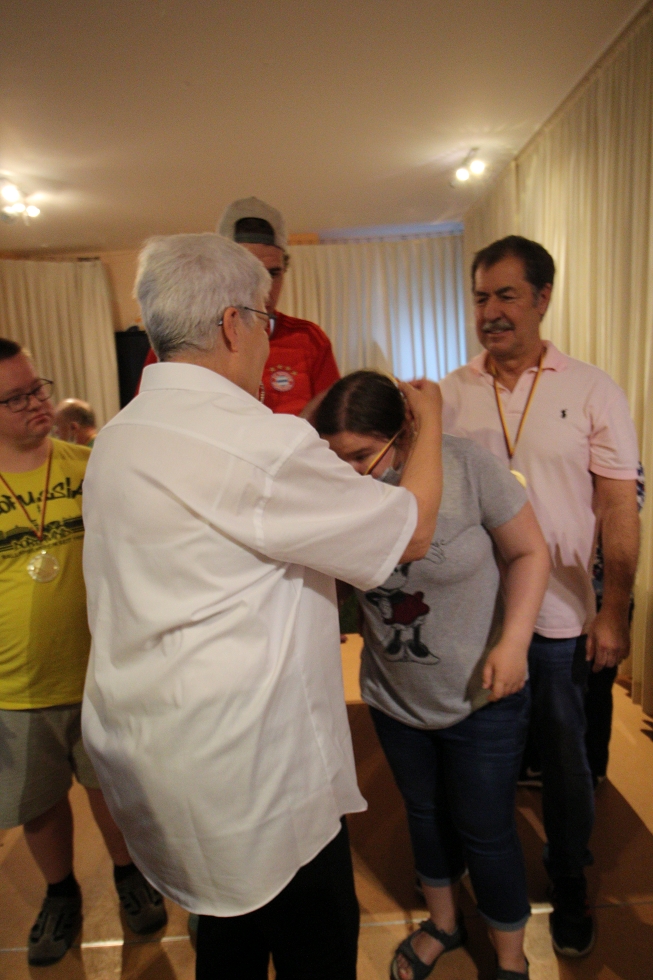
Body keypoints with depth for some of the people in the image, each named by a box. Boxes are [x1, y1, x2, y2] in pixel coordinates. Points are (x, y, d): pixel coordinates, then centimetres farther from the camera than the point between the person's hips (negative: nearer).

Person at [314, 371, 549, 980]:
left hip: (481, 697, -3)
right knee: (424, 814, 25)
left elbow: (528, 551, -12)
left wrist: (513, 642, -21)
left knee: (486, 832, 14)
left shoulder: (464, 466, -22)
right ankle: (441, 923, 54)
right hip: (394, 697, 3)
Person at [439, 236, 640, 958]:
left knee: (563, 757, 16)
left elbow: (619, 509, -3)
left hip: (558, 616, -1)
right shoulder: (449, 394, 0)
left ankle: (569, 887, 43)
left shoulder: (590, 391, -4)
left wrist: (613, 613, -7)